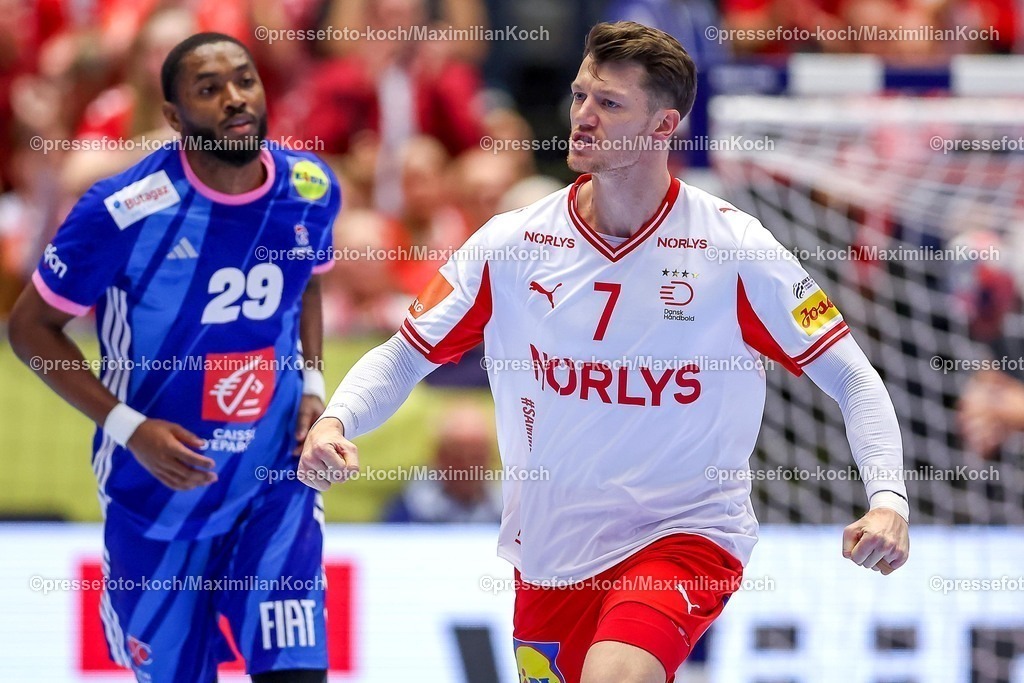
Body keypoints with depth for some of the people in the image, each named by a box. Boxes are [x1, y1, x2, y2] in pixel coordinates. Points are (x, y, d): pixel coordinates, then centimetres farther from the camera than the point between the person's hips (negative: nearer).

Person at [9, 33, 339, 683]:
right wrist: (128, 427, -18)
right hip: (159, 495, -2)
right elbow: (32, 326, -9)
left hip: (277, 485, 3)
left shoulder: (311, 191, -6)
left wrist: (312, 384, 0)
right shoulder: (123, 213, -21)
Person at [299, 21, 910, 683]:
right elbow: (404, 356, 6)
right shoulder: (510, 243, -1)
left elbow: (854, 379, -5)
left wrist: (888, 501, -20)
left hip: (684, 535, -4)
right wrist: (336, 422, -14)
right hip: (548, 554, 4)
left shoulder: (733, 246, -9)